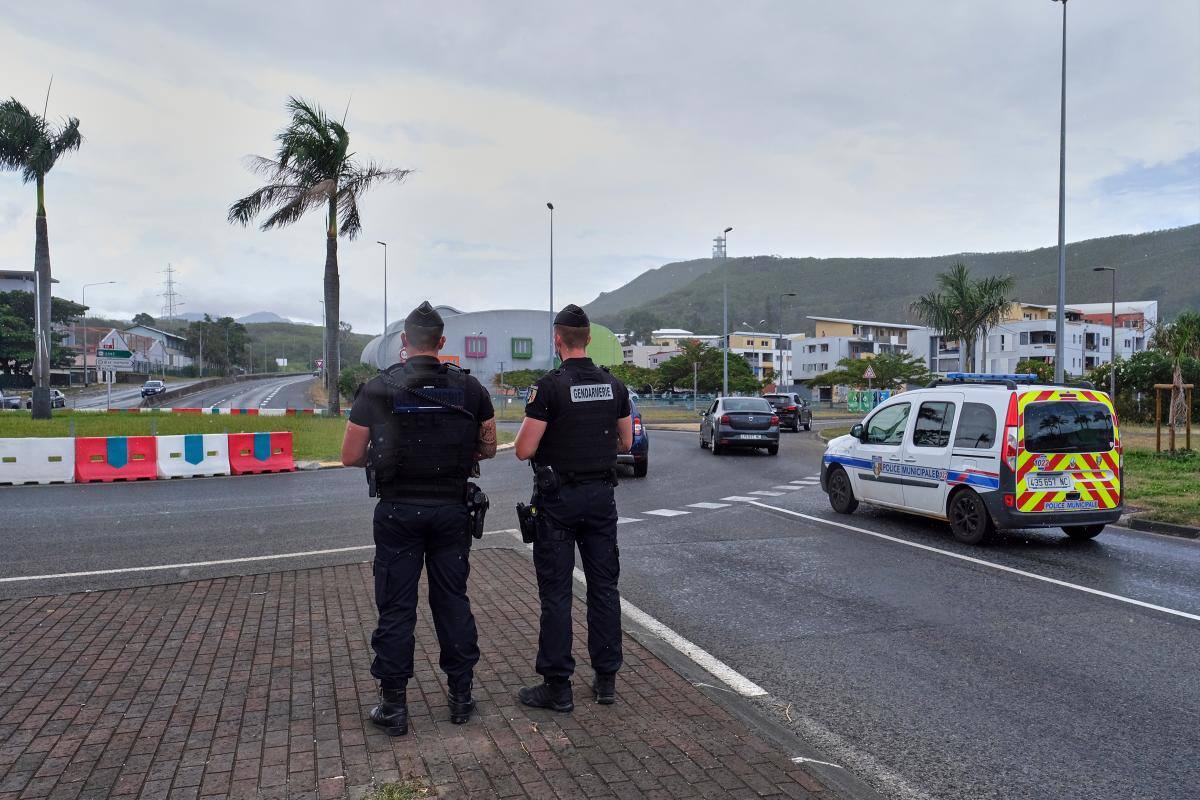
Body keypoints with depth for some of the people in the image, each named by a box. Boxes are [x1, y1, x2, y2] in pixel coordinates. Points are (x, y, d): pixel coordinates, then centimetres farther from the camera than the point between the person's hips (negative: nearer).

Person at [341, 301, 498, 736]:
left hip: (398, 512, -2)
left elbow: (350, 456, -4)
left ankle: (393, 707, 15)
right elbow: (488, 448, 7)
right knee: (453, 601, 13)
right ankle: (461, 697, 22)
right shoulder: (469, 388, -1)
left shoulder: (377, 389, -6)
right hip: (451, 509, 2)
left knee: (396, 609, 7)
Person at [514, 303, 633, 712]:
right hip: (602, 495, 5)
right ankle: (606, 679, 19)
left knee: (556, 591, 2)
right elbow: (626, 442, 10)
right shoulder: (614, 385, 3)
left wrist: (533, 429, 6)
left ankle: (557, 686, 8)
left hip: (559, 498, -5)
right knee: (604, 587, 12)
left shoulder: (549, 386, -14)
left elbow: (524, 450, -15)